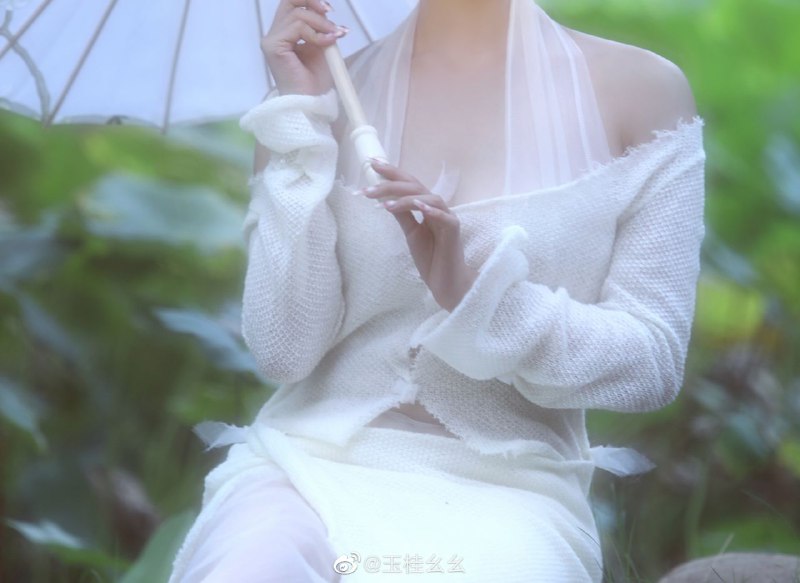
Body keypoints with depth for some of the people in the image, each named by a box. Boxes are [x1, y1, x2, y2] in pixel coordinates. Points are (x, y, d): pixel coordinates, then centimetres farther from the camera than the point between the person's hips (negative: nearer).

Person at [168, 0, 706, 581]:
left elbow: (654, 362, -2)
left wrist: (471, 286, -16)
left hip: (504, 490, -1)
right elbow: (285, 349, -3)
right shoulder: (334, 91, 8)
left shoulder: (641, 87, 2)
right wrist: (300, 118, -6)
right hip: (310, 462, 2)